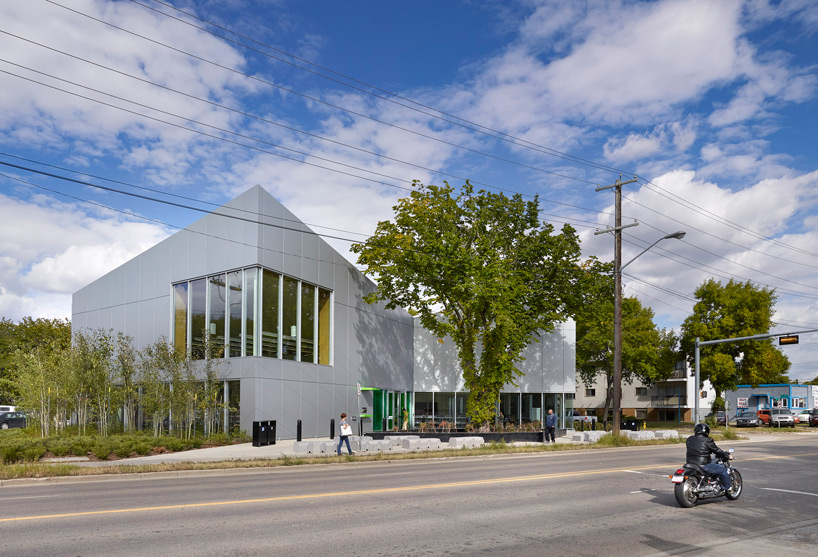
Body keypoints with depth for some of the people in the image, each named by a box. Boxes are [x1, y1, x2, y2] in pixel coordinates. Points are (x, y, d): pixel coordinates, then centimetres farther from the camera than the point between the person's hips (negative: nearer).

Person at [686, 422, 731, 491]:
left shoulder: (689, 439, 9)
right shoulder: (707, 440, -10)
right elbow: (717, 451, -3)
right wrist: (727, 456, 15)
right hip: (703, 466, -7)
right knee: (723, 469, 9)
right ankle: (727, 488, 18)